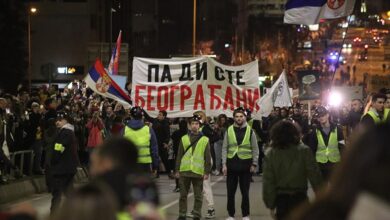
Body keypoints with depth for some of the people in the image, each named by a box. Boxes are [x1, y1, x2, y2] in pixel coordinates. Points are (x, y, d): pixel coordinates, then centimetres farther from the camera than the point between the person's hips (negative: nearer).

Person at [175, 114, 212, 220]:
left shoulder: (205, 140, 2)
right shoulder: (184, 139, 7)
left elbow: (207, 158, 2)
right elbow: (179, 156, 9)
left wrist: (207, 172, -3)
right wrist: (177, 170, 5)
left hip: (198, 172, -2)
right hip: (184, 171, 2)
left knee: (198, 196, 4)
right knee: (183, 195, 7)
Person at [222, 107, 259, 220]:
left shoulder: (250, 131, 0)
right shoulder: (229, 130, 3)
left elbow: (255, 149, 3)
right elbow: (224, 148, 4)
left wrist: (254, 164, -3)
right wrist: (224, 164, -1)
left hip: (245, 165, -1)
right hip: (231, 164, 1)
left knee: (245, 192, 5)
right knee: (230, 192, 5)